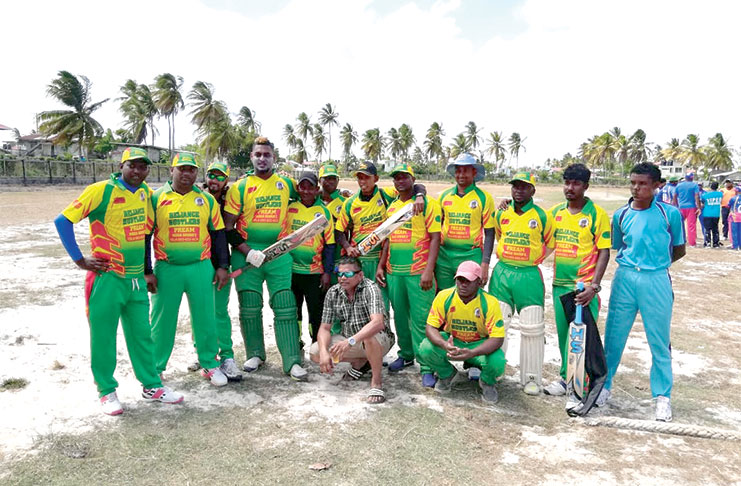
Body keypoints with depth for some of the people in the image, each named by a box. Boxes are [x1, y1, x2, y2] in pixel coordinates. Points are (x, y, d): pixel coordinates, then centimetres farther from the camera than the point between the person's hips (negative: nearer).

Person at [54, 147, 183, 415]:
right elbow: (63, 220, -10)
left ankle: (151, 386, 24)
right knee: (103, 337, 6)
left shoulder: (146, 192, 6)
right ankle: (106, 391, 21)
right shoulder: (100, 190, -11)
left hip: (137, 279, 5)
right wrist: (80, 260, -11)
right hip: (107, 278, -5)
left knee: (141, 334, 13)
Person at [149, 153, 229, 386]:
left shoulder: (207, 200, 6)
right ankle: (155, 367, 22)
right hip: (166, 269, -1)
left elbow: (218, 233, 10)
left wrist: (223, 266, 5)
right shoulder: (156, 198, 1)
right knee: (162, 320, 6)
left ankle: (209, 363, 22)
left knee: (205, 318, 6)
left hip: (201, 268, 2)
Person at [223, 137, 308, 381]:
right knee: (249, 307, 5)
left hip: (279, 253, 1)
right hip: (246, 253, -1)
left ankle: (292, 361, 2)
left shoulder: (286, 184, 8)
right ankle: (255, 354, 24)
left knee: (285, 308, -3)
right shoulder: (240, 187, 0)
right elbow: (228, 227, -2)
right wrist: (248, 252, -12)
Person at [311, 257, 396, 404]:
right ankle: (360, 362, 9)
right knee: (315, 352, -13)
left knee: (370, 336, -40)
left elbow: (378, 323, -37)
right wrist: (324, 351, -25)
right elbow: (324, 328, -5)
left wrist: (351, 341, -49)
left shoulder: (370, 288, -22)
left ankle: (376, 381, -15)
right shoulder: (333, 293, -6)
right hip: (349, 341, 6)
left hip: (379, 341, -6)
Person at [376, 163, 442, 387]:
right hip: (393, 272, 6)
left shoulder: (428, 203, -3)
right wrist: (381, 265, 13)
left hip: (418, 273, -6)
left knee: (421, 319, -5)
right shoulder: (391, 207, 15)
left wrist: (429, 270, -16)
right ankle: (406, 354, 30)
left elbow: (435, 238, -9)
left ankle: (426, 365, 3)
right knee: (400, 316, 14)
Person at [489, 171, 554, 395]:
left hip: (529, 276, -3)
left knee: (532, 328, 2)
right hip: (501, 273, 3)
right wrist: (505, 258, 11)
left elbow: (550, 244, 8)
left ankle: (531, 378, 14)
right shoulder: (501, 214, 7)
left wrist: (533, 259, 1)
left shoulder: (543, 216, -2)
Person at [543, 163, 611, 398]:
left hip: (584, 288, -5)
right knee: (563, 335, 13)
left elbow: (604, 252, -8)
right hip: (559, 284, 5)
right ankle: (567, 378, 26)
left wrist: (594, 285, -17)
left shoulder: (597, 214, -6)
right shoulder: (555, 211, 8)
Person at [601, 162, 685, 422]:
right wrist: (633, 264, 7)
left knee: (660, 341, 7)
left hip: (656, 281, -2)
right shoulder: (621, 215, 5)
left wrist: (656, 263, 6)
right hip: (624, 280, 2)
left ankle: (663, 396, 23)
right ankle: (604, 385, 25)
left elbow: (679, 250, 8)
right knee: (613, 336, 8)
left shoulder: (670, 213, -2)